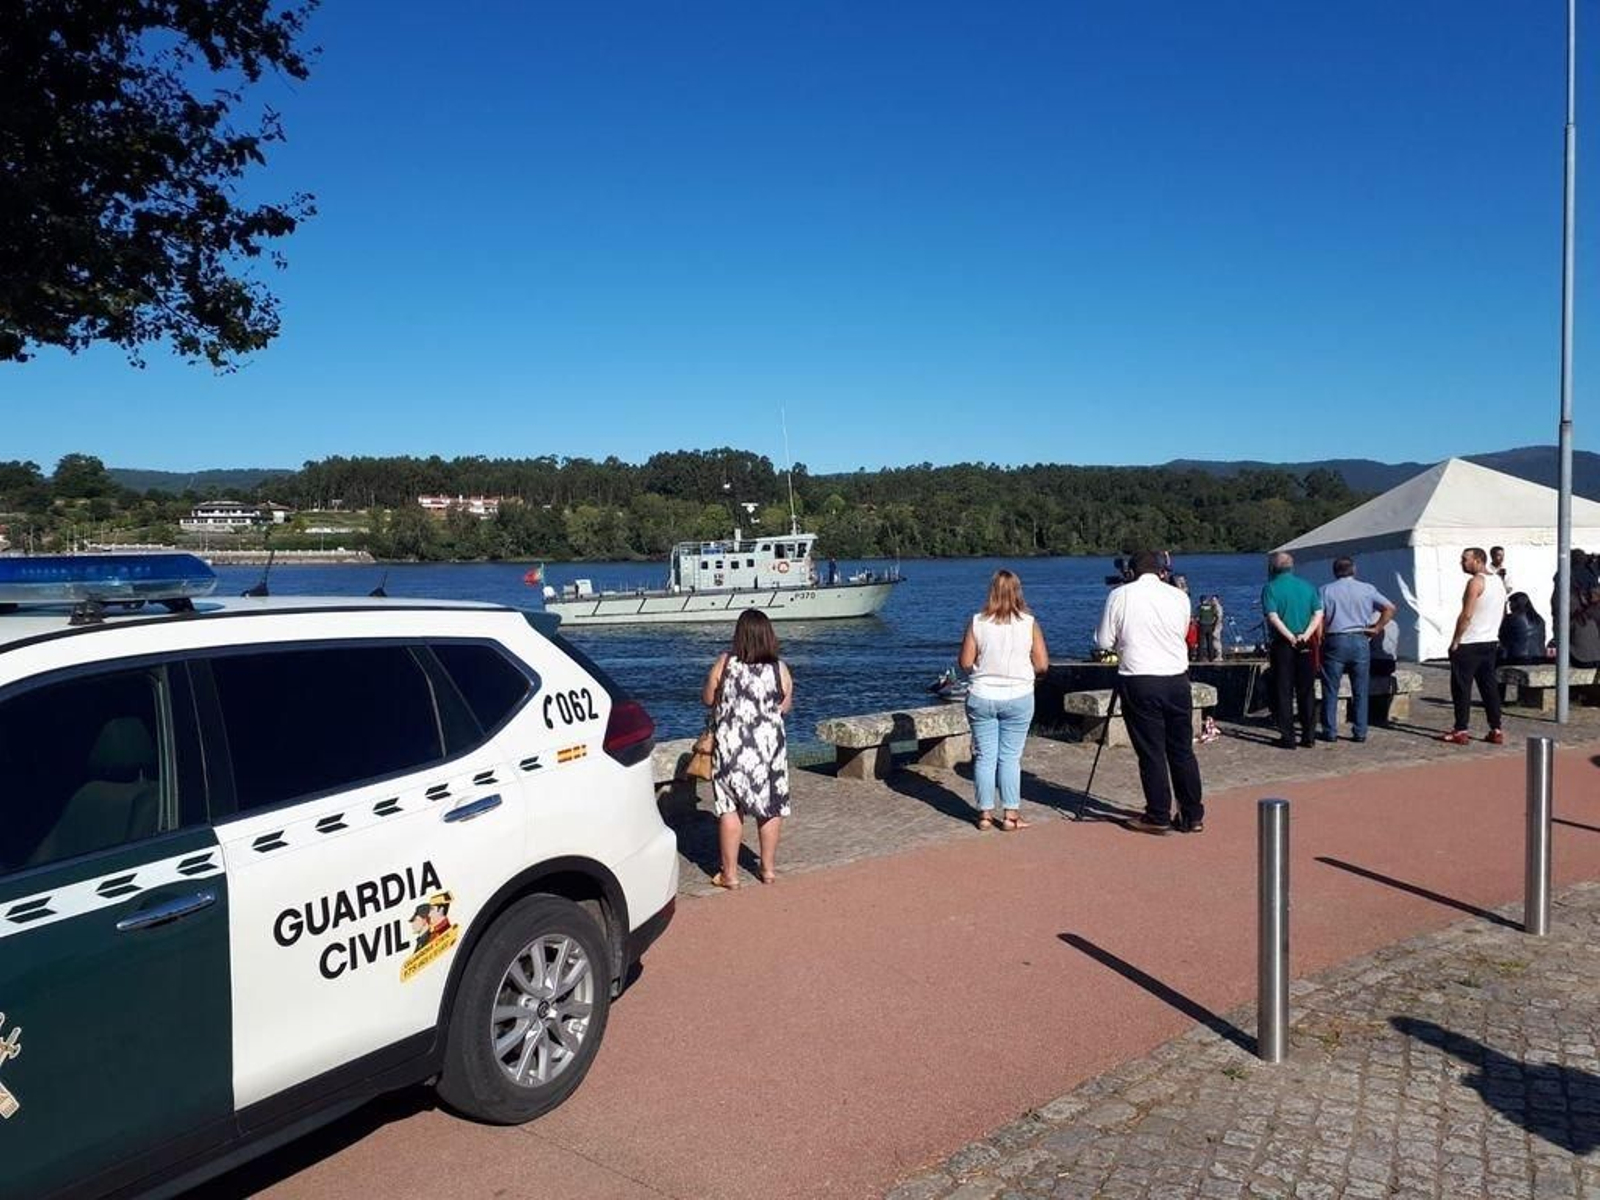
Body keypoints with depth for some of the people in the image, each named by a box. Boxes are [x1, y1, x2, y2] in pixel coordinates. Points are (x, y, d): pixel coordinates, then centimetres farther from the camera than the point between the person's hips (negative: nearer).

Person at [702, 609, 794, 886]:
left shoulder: (724, 663, -8)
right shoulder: (780, 669, -6)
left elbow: (708, 699, 2)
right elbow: (785, 707, 4)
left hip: (731, 746, -1)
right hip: (769, 746, 1)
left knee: (730, 808, 8)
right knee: (770, 807, 14)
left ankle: (729, 873, 12)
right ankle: (768, 868, 24)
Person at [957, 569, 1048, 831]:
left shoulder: (977, 622, -5)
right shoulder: (1029, 623, -5)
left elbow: (965, 663, -4)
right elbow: (1042, 664, -4)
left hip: (981, 698, 0)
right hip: (1019, 698, 0)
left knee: (984, 757, 8)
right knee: (1010, 757, 6)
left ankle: (985, 814, 12)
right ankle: (1010, 814, 9)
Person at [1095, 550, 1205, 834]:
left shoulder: (1120, 596, -4)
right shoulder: (1180, 597, 4)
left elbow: (1104, 641, 0)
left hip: (1140, 682, -3)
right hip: (1177, 679, 3)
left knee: (1151, 752, 4)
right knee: (1182, 750, 12)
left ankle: (1158, 817, 10)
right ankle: (1192, 816, 18)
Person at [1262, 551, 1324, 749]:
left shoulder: (1271, 588, -4)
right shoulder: (1307, 587, 9)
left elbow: (1273, 617, -16)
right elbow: (1318, 614, 0)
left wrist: (1290, 637, -14)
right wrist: (1305, 635, -9)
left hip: (1282, 644, -4)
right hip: (1305, 646, 4)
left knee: (1283, 692, 2)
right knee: (1305, 691, 12)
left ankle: (1288, 737, 2)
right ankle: (1308, 735, 15)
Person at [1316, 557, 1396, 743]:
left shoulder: (1326, 590, 0)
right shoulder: (1367, 589, 5)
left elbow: (1319, 617, -9)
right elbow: (1389, 608, -1)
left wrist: (1321, 635, 1)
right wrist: (1376, 628, 4)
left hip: (1335, 641, -1)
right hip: (1360, 641, 2)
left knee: (1331, 690, 5)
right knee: (1360, 691, 9)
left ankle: (1330, 731, 6)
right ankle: (1360, 732, 10)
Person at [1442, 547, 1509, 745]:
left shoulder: (1476, 582, -16)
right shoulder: (1498, 581, 12)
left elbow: (1467, 615, -20)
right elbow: (1502, 612, 20)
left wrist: (1455, 641, -14)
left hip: (1469, 644, -8)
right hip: (1491, 642, 8)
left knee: (1461, 687, -2)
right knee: (1489, 686, 11)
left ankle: (1460, 731, -1)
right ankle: (1496, 730, 11)